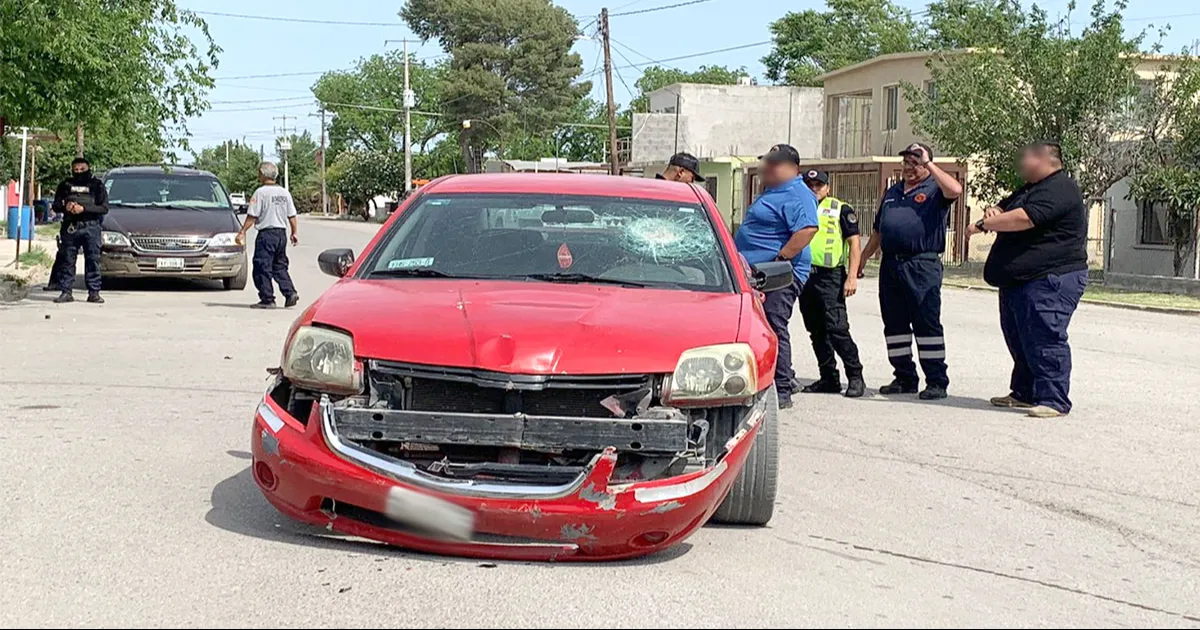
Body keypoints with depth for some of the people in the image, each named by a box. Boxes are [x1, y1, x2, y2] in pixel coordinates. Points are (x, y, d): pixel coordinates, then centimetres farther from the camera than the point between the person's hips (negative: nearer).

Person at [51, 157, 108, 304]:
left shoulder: (97, 185, 7)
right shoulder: (65, 186, 14)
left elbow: (104, 208, -3)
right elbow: (55, 205, 12)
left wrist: (83, 208, -14)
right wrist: (65, 207, -11)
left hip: (91, 227, -2)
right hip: (69, 227, 2)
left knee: (93, 260, -3)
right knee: (67, 260, 2)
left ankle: (94, 293, -1)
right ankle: (66, 292, 6)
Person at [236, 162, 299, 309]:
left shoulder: (260, 192, -10)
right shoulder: (284, 192, 8)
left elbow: (252, 216, -12)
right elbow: (292, 216, 10)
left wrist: (242, 232, -7)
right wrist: (294, 233, 19)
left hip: (266, 233, -6)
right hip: (281, 233, 6)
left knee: (263, 268, 1)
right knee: (280, 266, 16)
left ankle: (267, 299, 0)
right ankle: (290, 293, 3)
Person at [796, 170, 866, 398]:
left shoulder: (840, 209, 2)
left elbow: (854, 243, -2)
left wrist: (852, 276, -11)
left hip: (830, 277, -6)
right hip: (805, 275, 6)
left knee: (837, 328, -13)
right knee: (816, 331, 8)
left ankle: (855, 377, -4)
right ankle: (829, 378, 17)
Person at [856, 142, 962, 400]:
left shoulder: (934, 189, 2)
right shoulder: (892, 192, 22)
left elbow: (955, 190, -23)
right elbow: (878, 231, 28)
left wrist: (929, 164, -15)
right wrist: (863, 258, 24)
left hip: (922, 265, -7)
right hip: (890, 265, 7)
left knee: (927, 324, -7)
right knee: (894, 325, 9)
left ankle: (936, 382, -2)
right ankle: (904, 378, 18)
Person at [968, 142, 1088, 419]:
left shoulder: (1060, 188, -13)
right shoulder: (1029, 189, 22)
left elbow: (1025, 218, -24)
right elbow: (1003, 208, 21)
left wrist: (983, 224, -14)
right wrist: (993, 214, -5)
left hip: (1050, 281, -11)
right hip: (1018, 281, 11)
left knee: (1045, 340, -13)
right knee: (1019, 340, 15)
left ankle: (1054, 400, -11)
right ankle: (1025, 393, 25)